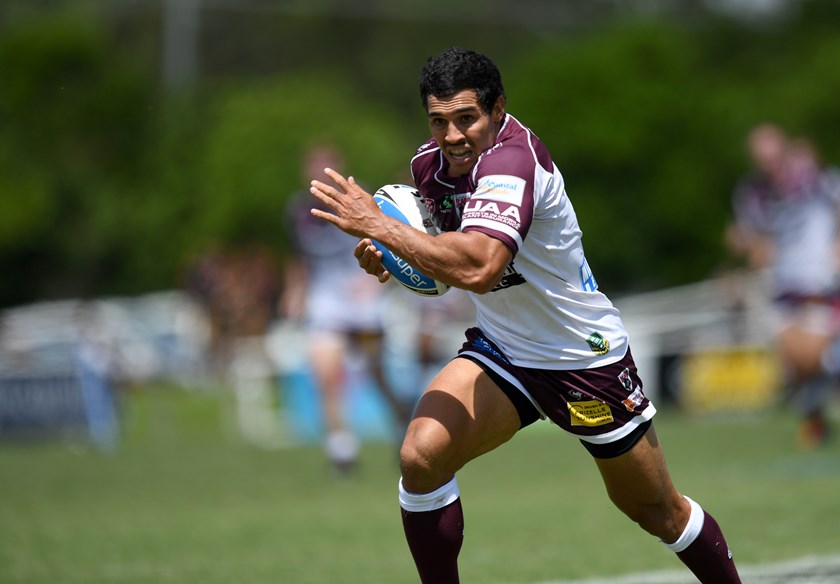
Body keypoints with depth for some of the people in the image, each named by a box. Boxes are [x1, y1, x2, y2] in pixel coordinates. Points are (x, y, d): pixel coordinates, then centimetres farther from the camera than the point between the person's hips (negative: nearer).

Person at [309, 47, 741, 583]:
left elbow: (478, 267, -45)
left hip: (585, 357, -6)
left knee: (659, 512, 10)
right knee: (421, 455, -20)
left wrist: (378, 225, -38)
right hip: (501, 352, 6)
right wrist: (392, 254, -7)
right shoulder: (431, 163, -6)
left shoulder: (512, 158, -30)